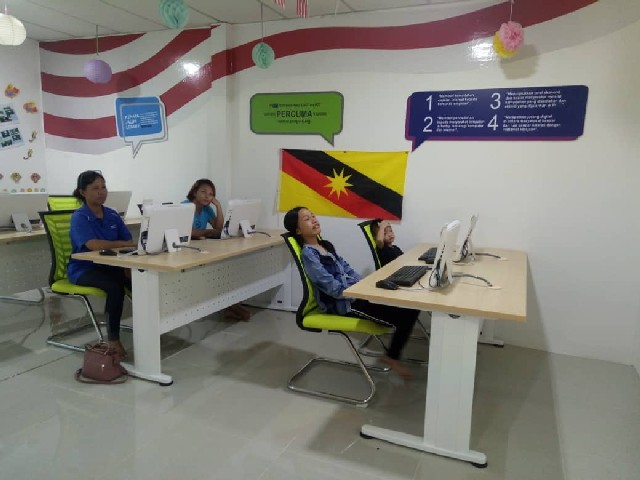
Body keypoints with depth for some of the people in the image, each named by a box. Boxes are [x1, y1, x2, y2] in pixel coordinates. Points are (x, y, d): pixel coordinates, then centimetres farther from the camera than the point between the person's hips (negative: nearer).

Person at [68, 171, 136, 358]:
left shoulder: (112, 214, 8)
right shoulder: (79, 217, -11)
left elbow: (129, 242, 3)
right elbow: (94, 245, -28)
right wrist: (124, 244, -26)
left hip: (108, 266, 5)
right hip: (83, 269, -5)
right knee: (115, 286, -34)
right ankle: (113, 339, -21)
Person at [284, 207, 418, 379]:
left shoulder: (326, 245, 13)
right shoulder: (308, 255, -15)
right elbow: (333, 288, -20)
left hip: (355, 293, 9)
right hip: (343, 303, -9)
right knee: (406, 314, -13)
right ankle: (392, 356, 8)